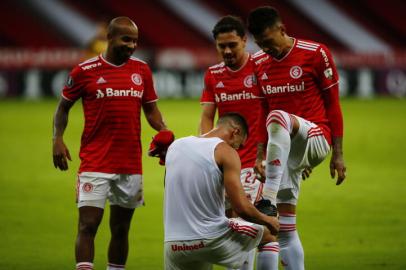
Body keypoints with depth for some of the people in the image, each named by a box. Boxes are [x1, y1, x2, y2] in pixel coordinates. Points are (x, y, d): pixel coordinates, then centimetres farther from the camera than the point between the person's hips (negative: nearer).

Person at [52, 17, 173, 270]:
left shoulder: (142, 70, 7)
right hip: (95, 164, -4)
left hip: (131, 165, 4)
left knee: (121, 228, 11)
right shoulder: (85, 71, -3)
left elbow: (151, 109, 15)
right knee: (88, 225, -11)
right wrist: (58, 138, -7)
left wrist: (164, 130, -4)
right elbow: (64, 107, 8)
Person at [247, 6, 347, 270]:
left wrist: (338, 154, -4)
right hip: (282, 148, 6)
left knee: (278, 118, -37)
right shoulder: (259, 63, 9)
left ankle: (269, 200, -42)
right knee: (284, 227, 0)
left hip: (315, 137, -6)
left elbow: (332, 104, -2)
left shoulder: (315, 53, -6)